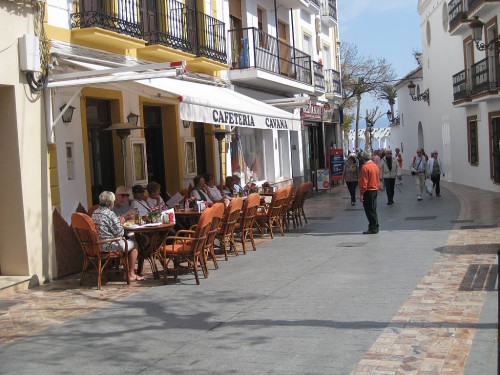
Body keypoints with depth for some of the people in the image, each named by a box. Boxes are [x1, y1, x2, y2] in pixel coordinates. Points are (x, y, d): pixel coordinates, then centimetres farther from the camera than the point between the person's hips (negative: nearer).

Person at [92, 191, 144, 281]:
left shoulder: (94, 213, 8)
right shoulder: (110, 214, -17)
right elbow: (120, 233, -14)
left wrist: (118, 221, 15)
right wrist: (121, 223, 4)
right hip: (109, 246, -9)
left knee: (125, 241, 29)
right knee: (134, 244, 11)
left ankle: (128, 270, 31)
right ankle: (131, 274, 12)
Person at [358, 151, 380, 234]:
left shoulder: (365, 167, -17)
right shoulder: (375, 166, 9)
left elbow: (363, 182, -19)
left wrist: (361, 194, -16)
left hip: (368, 191, -8)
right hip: (375, 190, 8)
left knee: (369, 211, -3)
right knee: (373, 210, 15)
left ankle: (373, 228, -2)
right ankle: (375, 227, 20)